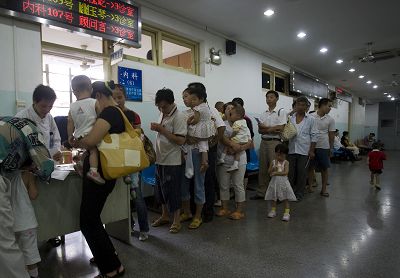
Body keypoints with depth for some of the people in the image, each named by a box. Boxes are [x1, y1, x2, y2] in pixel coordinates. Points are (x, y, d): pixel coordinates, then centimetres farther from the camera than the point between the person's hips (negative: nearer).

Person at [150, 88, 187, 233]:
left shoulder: (179, 117, -15)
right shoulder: (162, 114, 9)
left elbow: (181, 140, -23)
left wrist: (162, 130, -23)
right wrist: (156, 128, 5)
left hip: (172, 161, -8)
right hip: (160, 159, 8)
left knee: (173, 192, 2)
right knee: (160, 190, 18)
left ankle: (176, 220, 19)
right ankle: (165, 216, 35)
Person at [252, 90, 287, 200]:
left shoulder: (281, 111, -1)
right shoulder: (264, 113, 15)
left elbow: (280, 128, -11)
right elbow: (260, 130, 6)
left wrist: (265, 127, -6)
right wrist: (272, 129, -10)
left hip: (274, 142, -5)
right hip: (263, 141, 6)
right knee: (262, 168, 9)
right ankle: (261, 192, 17)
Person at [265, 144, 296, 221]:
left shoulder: (286, 162, -7)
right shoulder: (273, 162, 2)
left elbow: (285, 172, -17)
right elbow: (269, 172, 0)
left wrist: (276, 173, -20)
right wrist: (273, 168, -18)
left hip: (283, 181, -3)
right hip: (274, 181, 3)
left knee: (285, 198, 1)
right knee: (273, 197, 13)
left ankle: (287, 213, 7)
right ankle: (273, 210, 29)